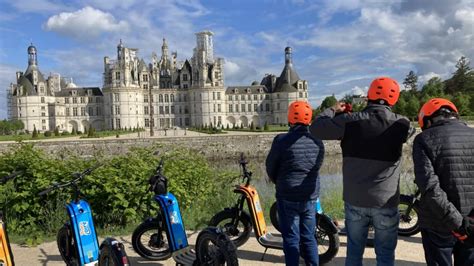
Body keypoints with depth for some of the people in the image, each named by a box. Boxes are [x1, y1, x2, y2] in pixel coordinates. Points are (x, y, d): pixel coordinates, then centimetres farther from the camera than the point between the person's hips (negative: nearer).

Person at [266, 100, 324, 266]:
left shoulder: (282, 140, -14)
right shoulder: (317, 141, 1)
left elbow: (270, 166, -4)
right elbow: (317, 166, 9)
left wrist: (278, 182, 15)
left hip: (288, 196, -4)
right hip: (311, 196, 5)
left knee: (291, 238, 6)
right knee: (308, 237, 17)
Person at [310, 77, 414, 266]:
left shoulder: (349, 121, -11)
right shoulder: (400, 124, -10)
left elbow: (316, 128, -3)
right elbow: (410, 130, 14)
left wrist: (332, 111, 13)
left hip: (355, 200, 1)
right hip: (386, 202, -1)